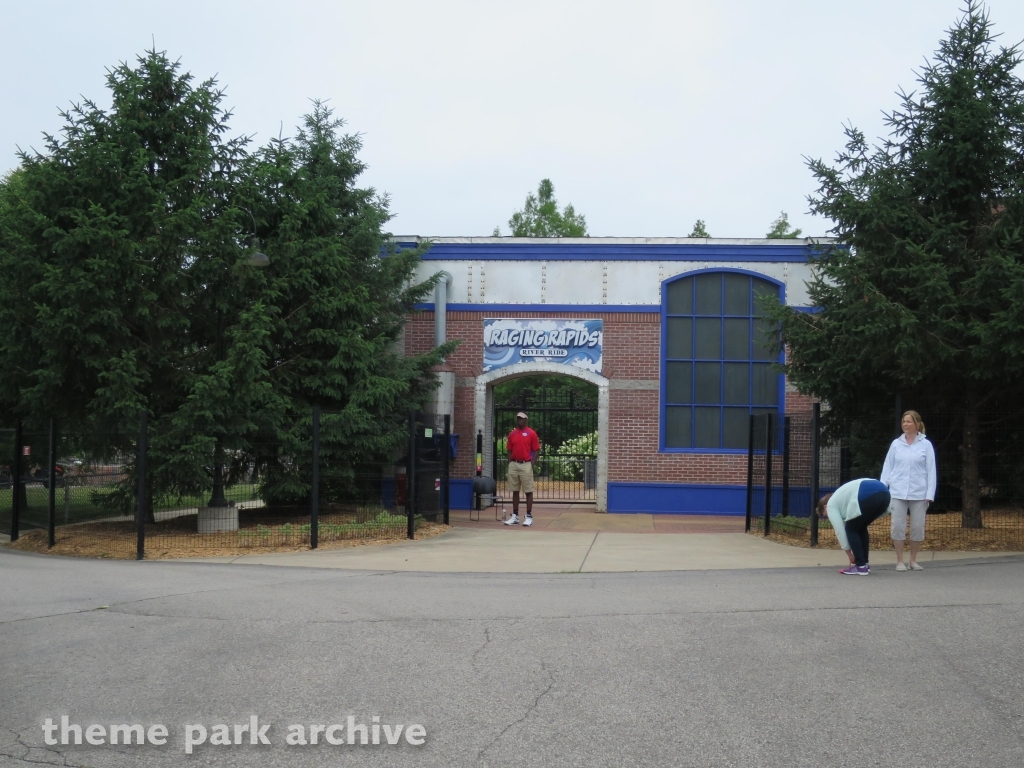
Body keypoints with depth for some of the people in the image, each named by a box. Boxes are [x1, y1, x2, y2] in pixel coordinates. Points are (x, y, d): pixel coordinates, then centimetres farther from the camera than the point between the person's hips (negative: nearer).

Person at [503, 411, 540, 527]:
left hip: (526, 465, -5)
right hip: (514, 465, 5)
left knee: (528, 491, -1)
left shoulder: (531, 433, -3)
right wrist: (509, 464, 5)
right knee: (515, 491, 8)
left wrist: (531, 464, -10)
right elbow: (510, 450, 14)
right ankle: (515, 516, 13)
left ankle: (529, 516, 3)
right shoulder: (512, 434, 10)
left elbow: (536, 450, -3)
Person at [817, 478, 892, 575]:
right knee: (860, 528, 25)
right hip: (884, 494, 8)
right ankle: (864, 564, 25)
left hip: (869, 496, -8)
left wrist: (849, 554, 19)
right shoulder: (842, 498, 39)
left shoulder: (831, 505, 17)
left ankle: (860, 566, 8)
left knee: (851, 530, 11)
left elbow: (840, 530, 12)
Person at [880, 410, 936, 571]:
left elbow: (931, 470, 0)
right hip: (898, 493, 1)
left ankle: (913, 560, 20)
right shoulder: (896, 444, 5)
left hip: (918, 493, -1)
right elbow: (887, 467, 7)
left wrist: (930, 494, -5)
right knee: (898, 526, 1)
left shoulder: (926, 445, 1)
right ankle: (900, 561, 11)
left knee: (917, 527, 5)